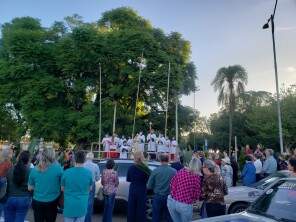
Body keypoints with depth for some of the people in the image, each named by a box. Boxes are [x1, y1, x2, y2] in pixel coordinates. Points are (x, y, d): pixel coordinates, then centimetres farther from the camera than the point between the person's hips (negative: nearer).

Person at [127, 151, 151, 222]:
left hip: (132, 191, 3)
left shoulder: (131, 168, -6)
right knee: (141, 210, 8)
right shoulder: (145, 169, -16)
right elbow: (148, 180, -7)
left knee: (131, 209, 15)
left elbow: (128, 179, 6)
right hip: (142, 191, -3)